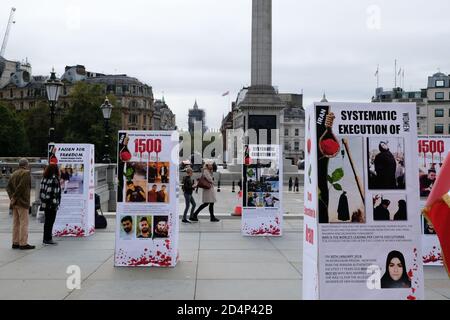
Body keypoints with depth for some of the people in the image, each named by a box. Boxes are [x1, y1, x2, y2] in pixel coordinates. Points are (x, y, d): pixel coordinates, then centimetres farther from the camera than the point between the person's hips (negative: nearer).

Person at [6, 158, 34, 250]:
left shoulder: (14, 174, 14)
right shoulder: (26, 173, -10)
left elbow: (8, 186, 10)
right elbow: (21, 186, -20)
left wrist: (12, 197, 2)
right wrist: (14, 197, -13)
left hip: (15, 202, 8)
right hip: (23, 202, -8)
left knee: (16, 223, 12)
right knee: (24, 223, -4)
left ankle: (15, 242, 17)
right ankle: (23, 243, -3)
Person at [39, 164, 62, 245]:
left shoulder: (44, 178, 8)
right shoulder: (55, 179, -15)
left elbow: (41, 191, 10)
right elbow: (55, 193, -19)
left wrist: (43, 201, 14)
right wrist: (56, 204, -15)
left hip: (45, 203, 8)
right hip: (52, 204, -7)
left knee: (47, 221, 15)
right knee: (51, 221, 0)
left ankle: (46, 238, 22)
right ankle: (48, 239, 3)